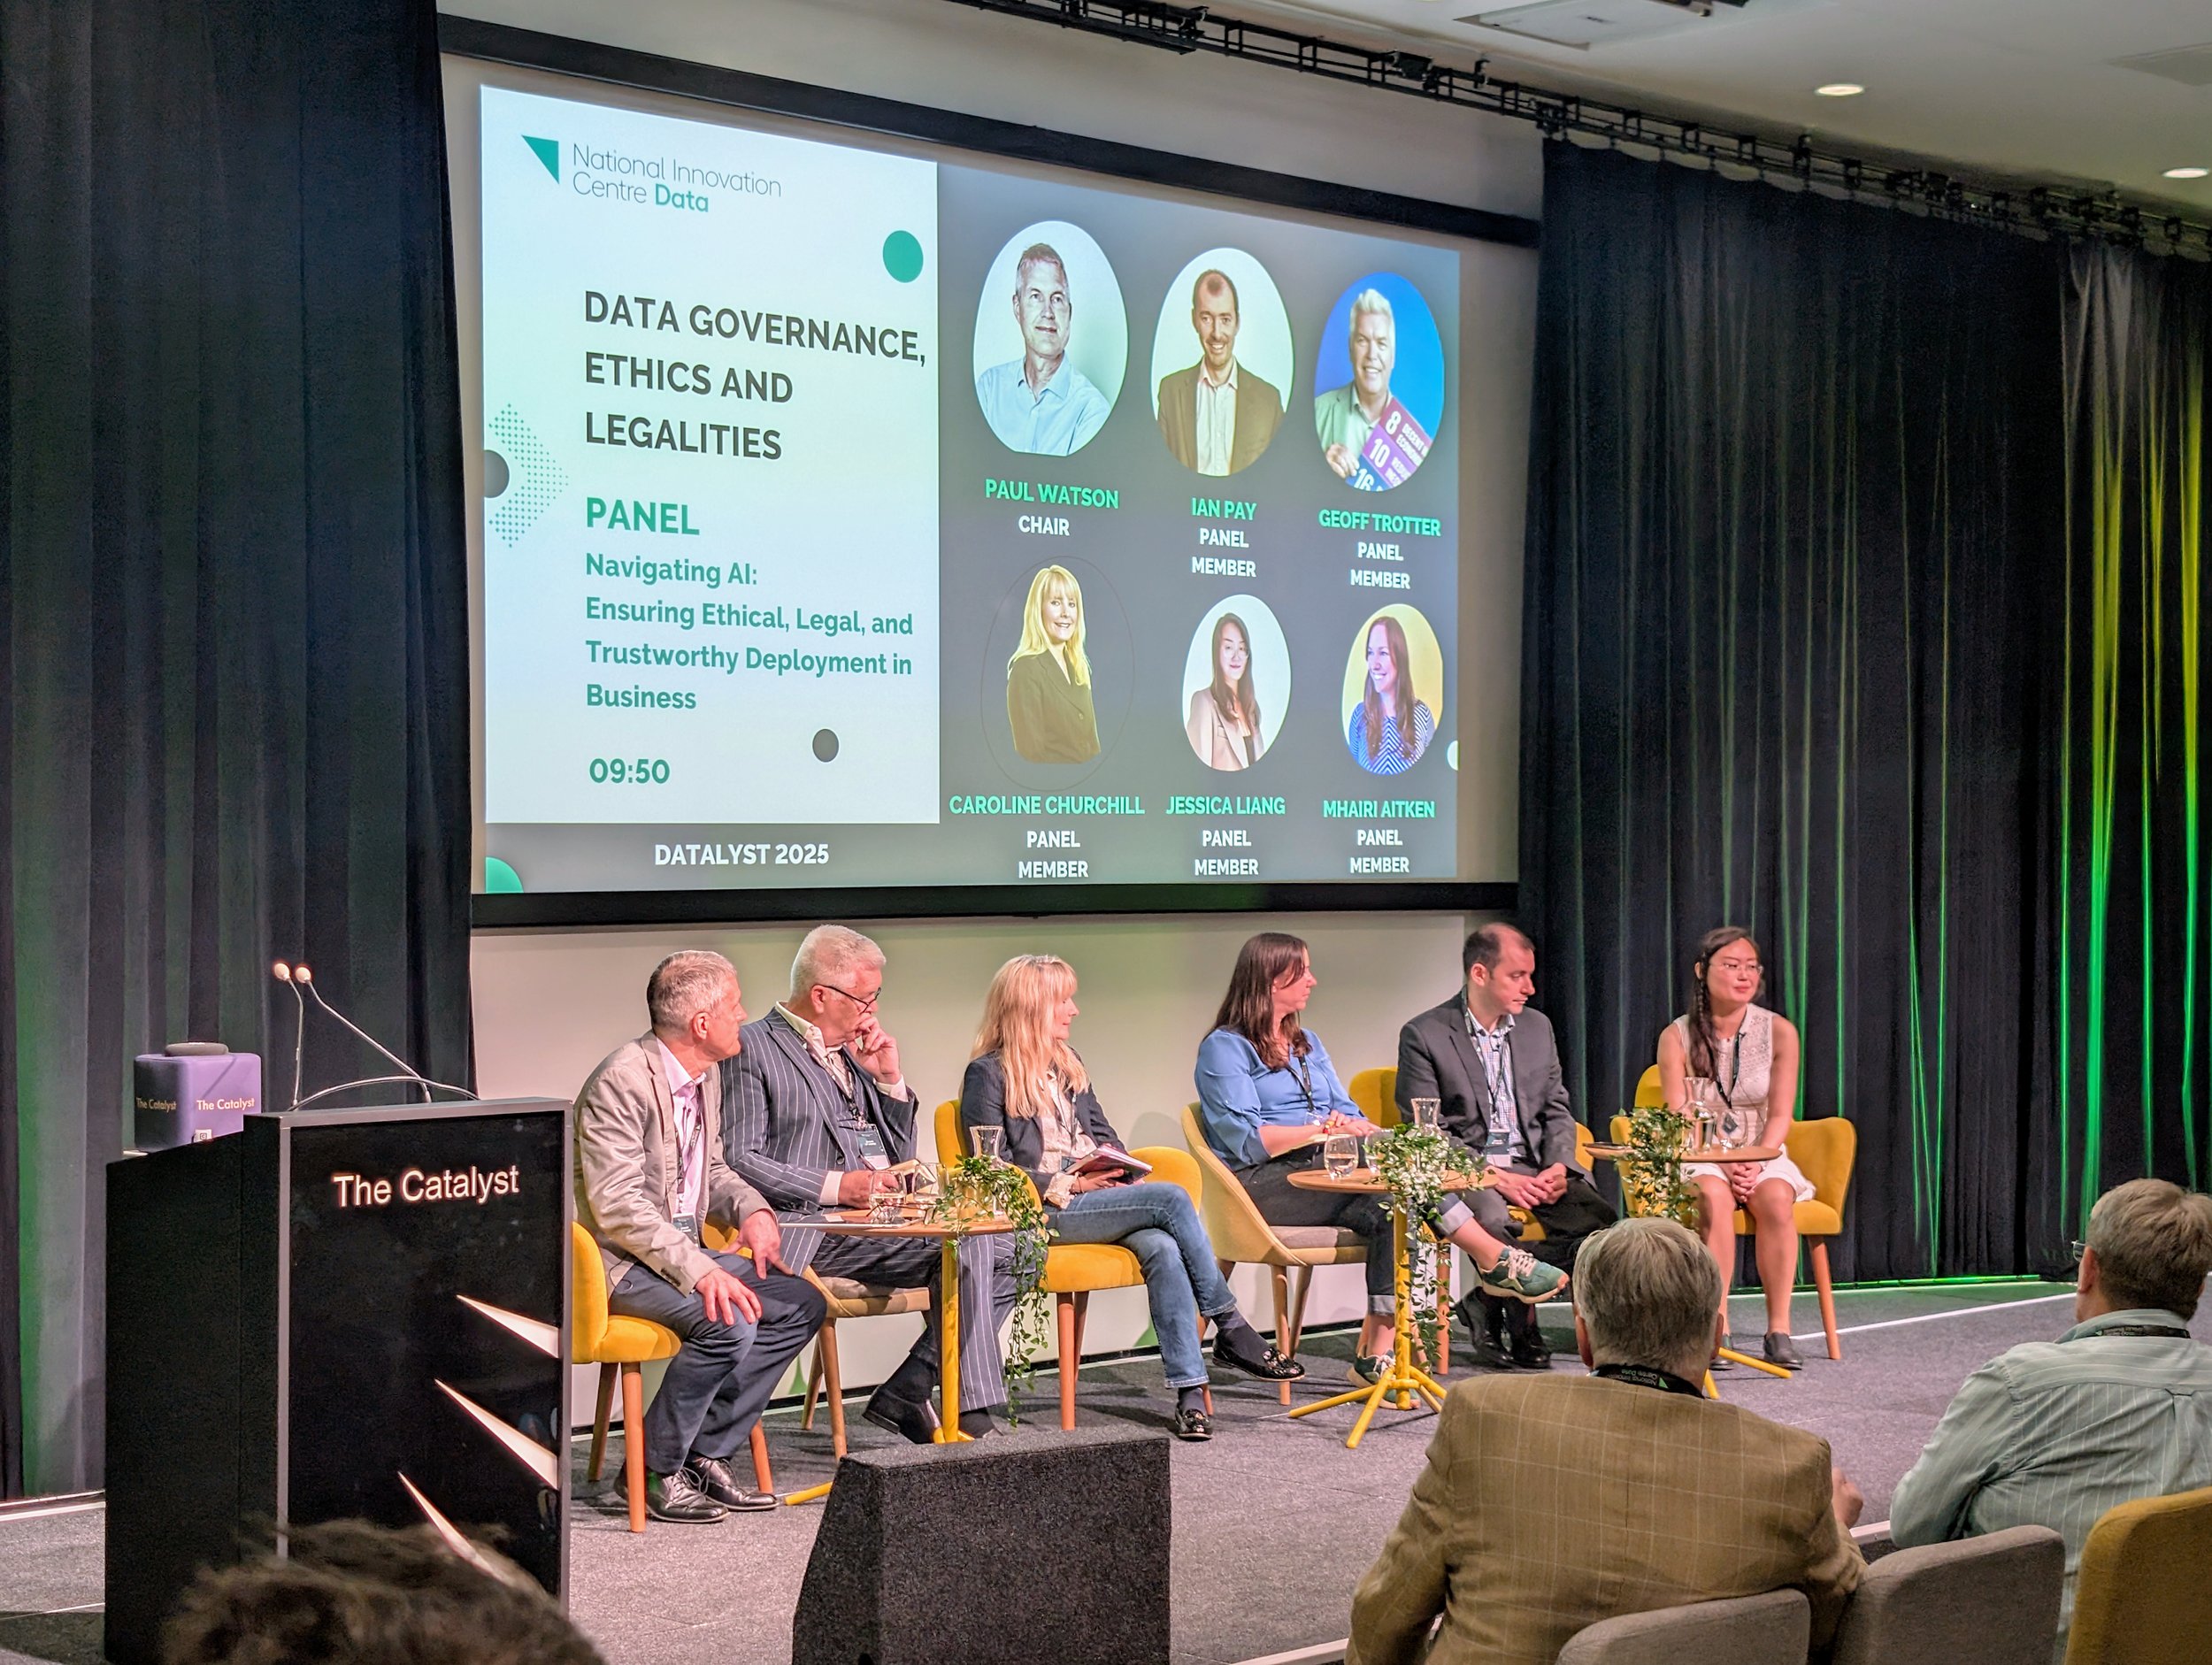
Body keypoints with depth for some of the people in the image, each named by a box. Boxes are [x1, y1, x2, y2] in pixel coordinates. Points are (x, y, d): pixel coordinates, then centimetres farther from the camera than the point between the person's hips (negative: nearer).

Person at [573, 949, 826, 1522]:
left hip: (682, 1247, 9)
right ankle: (654, 1472, -10)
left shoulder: (706, 1074, 8)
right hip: (619, 1258, -9)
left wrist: (751, 1209, -2)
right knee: (729, 1323, -28)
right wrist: (701, 1271, -33)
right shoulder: (622, 1081, -20)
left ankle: (709, 1454, 3)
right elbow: (618, 1207, -25)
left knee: (801, 1304, -2)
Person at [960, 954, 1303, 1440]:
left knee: (1161, 1246, -28)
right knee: (1173, 1199, -26)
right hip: (1045, 1212, -6)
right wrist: (1068, 1185, -14)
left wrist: (1128, 1174, 2)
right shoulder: (988, 1074, -1)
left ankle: (1190, 1389, -34)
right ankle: (1231, 1330, -17)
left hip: (1100, 1197, 6)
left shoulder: (1068, 1065, 22)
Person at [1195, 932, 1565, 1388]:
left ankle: (1379, 1357, -38)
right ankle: (1496, 1259, -23)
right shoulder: (1224, 1048, -1)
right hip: (1267, 1182, -7)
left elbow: (1347, 1113, 16)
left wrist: (1358, 1129, -9)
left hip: (1328, 1171, 7)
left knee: (1386, 1212, -29)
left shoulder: (1307, 1043, 24)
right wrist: (1325, 1129, -16)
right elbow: (1246, 1140, -13)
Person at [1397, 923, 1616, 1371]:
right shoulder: (1423, 1035, -4)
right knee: (1493, 1221, -37)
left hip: (1535, 1164, 5)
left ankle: (1489, 1302, -9)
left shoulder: (1537, 1026, 14)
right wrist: (1496, 1178, -18)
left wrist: (1558, 1167, -5)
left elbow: (1557, 1110, 17)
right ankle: (1521, 1323, -9)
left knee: (1598, 1216, -23)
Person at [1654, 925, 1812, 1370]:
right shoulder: (1677, 1036, -3)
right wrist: (1725, 1165, -21)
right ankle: (1715, 1329, -34)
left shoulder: (1779, 1031, 0)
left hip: (1763, 1154, 1)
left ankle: (1778, 1330, -28)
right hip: (1699, 1156, -1)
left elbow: (1780, 1116, -2)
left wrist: (1755, 1164, -19)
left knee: (1775, 1198, -32)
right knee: (1713, 1196, -35)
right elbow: (1680, 1120, -7)